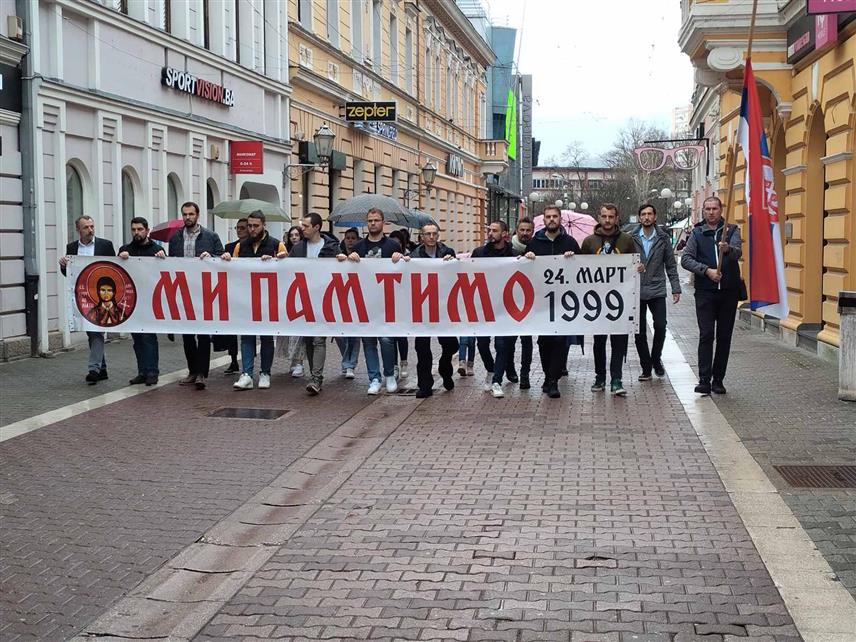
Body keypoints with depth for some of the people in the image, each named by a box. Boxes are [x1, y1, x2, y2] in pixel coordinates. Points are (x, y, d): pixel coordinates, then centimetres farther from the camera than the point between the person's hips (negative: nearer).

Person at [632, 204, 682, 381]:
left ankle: (656, 358, 17)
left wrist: (676, 288, 3)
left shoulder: (663, 238, 5)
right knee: (639, 332, 3)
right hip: (636, 292, 0)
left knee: (660, 327, -8)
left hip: (657, 291, 0)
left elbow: (671, 265, 8)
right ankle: (646, 367, 15)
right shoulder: (631, 238, 1)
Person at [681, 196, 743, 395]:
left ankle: (718, 379, 14)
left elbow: (738, 252, -13)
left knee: (724, 337, 6)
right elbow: (686, 259, -4)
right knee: (706, 336, -7)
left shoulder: (732, 230, 5)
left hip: (729, 291, 1)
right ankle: (704, 380, -6)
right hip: (705, 292, -1)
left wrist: (727, 249, -36)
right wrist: (707, 270, -17)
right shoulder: (697, 233, 6)